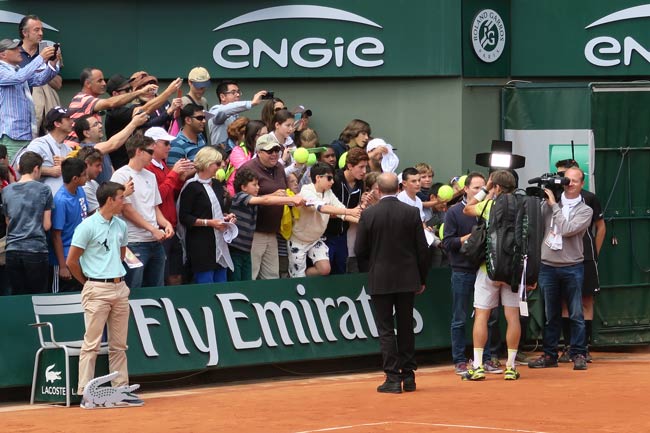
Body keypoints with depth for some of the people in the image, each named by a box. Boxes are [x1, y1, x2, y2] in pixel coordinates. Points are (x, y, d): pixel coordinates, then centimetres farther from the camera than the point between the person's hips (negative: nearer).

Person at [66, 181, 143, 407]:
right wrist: (89, 281, 5)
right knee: (92, 344, -5)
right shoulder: (88, 226, -9)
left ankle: (121, 389, 13)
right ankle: (85, 393, -3)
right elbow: (71, 261, -6)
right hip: (97, 291, -6)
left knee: (119, 344, 9)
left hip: (120, 288, 7)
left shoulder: (121, 226, 11)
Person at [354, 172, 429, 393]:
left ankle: (393, 378, -2)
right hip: (407, 279, 2)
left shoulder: (368, 214, -9)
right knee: (406, 327, 13)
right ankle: (408, 376, 15)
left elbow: (360, 251, -5)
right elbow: (422, 249, -1)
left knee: (386, 330, 2)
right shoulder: (412, 213, -4)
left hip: (380, 280, -2)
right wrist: (422, 279, 11)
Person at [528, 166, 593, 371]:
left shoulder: (585, 211, 0)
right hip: (548, 266, 2)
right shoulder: (549, 204, 7)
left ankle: (578, 354, 6)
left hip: (572, 268, -2)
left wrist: (554, 206, -10)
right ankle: (549, 355, 14)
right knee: (551, 315, 8)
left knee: (576, 314, -1)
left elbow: (567, 230, -15)